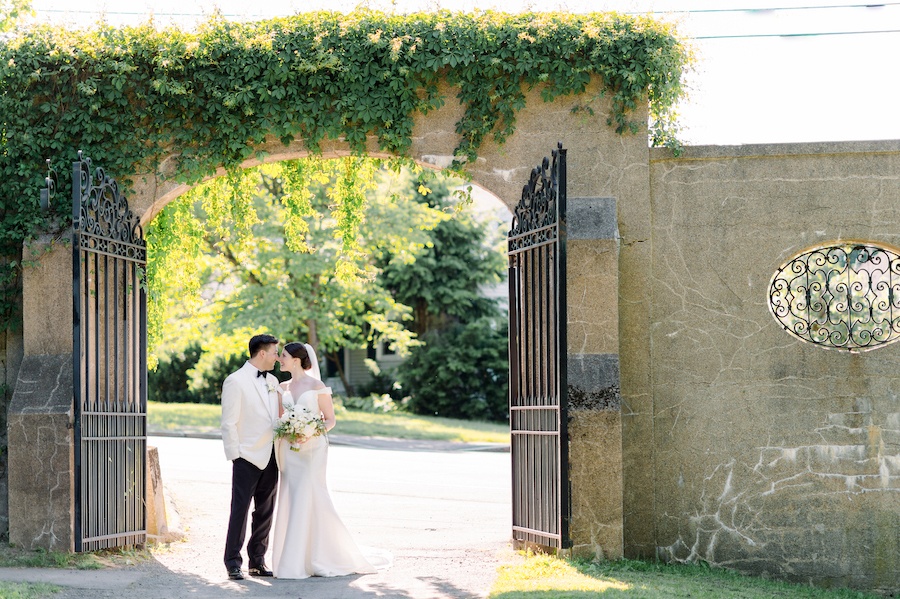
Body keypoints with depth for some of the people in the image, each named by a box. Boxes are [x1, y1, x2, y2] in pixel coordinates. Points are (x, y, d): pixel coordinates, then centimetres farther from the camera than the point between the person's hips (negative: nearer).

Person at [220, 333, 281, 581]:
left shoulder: (272, 381, 13)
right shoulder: (236, 381, -7)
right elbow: (229, 424, -9)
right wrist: (235, 455, -12)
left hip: (270, 458, 7)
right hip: (247, 458, -7)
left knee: (265, 512, 10)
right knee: (240, 511, -3)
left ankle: (257, 561, 18)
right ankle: (233, 563, 3)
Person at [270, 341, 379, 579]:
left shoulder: (316, 386, -4)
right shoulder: (282, 388, 11)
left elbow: (330, 419, -1)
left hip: (312, 449, -5)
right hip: (289, 450, 5)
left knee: (307, 499, -11)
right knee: (290, 501, 2)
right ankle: (292, 559, 8)